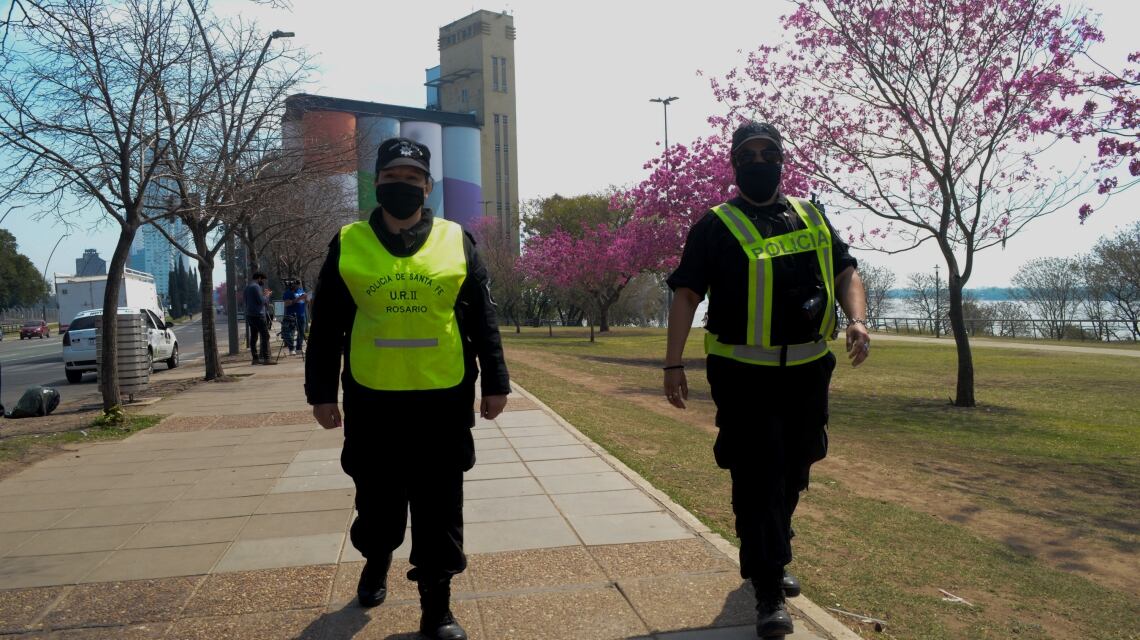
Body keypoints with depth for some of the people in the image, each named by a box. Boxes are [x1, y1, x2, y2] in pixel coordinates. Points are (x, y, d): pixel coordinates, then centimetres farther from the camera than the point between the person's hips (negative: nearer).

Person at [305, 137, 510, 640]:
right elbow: (326, 326, 5)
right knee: (378, 501, 15)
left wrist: (494, 382, 1)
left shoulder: (457, 242, 4)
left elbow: (481, 319, 5)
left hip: (443, 400, 0)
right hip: (372, 401, 1)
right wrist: (321, 392, 3)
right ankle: (376, 561, 46)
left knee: (439, 509, 4)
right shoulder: (348, 244, 3)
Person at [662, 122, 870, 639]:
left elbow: (846, 271, 14)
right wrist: (673, 364, -12)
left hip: (807, 372, 5)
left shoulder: (810, 218, 12)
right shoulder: (716, 226, -2)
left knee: (791, 474, 17)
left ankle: (768, 559, 39)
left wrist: (857, 319, -7)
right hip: (745, 376, -5)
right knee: (757, 480, -4)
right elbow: (686, 294, -5)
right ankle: (768, 592, 5)